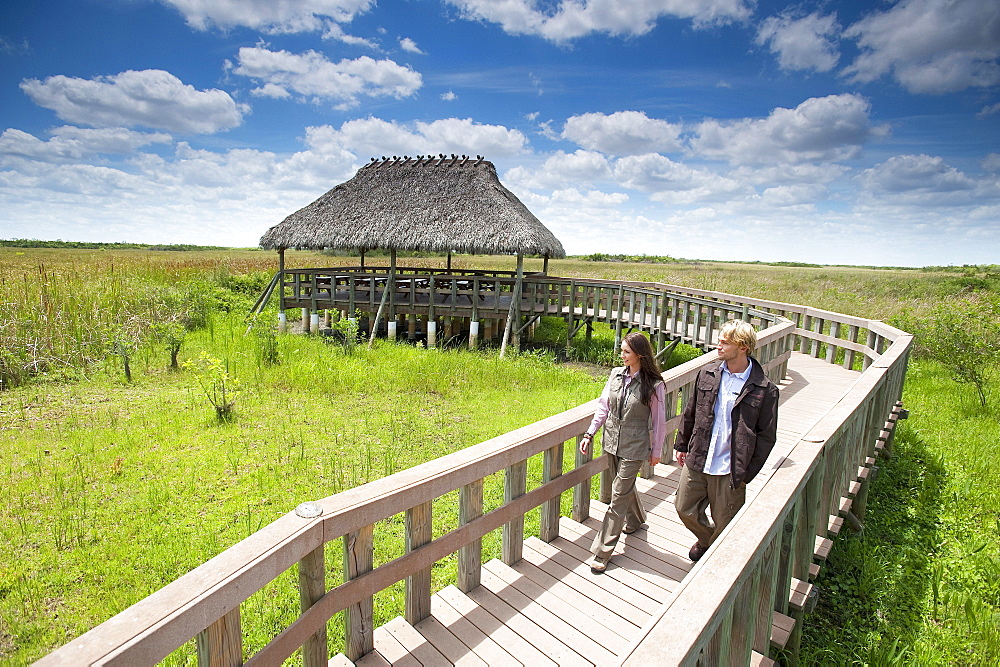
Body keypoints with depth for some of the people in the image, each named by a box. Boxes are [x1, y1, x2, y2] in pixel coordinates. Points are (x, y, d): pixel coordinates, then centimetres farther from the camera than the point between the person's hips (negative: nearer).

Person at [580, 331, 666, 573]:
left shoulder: (653, 385, -16)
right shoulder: (616, 374, -3)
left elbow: (658, 421, -7)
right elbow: (603, 406, 4)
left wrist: (656, 450, 0)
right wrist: (589, 434, 1)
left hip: (634, 448, -5)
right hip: (612, 442, 5)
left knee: (619, 496, 0)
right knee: (625, 486, 25)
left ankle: (602, 552, 10)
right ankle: (635, 519, 55)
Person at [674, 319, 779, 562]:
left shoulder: (764, 390, -13)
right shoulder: (707, 374, -1)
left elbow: (766, 436, -7)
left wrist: (747, 473, -8)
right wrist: (682, 444, 13)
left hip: (730, 470, -4)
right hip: (696, 461, 4)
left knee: (724, 524, 12)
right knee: (685, 510, 17)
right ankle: (707, 539, 49)